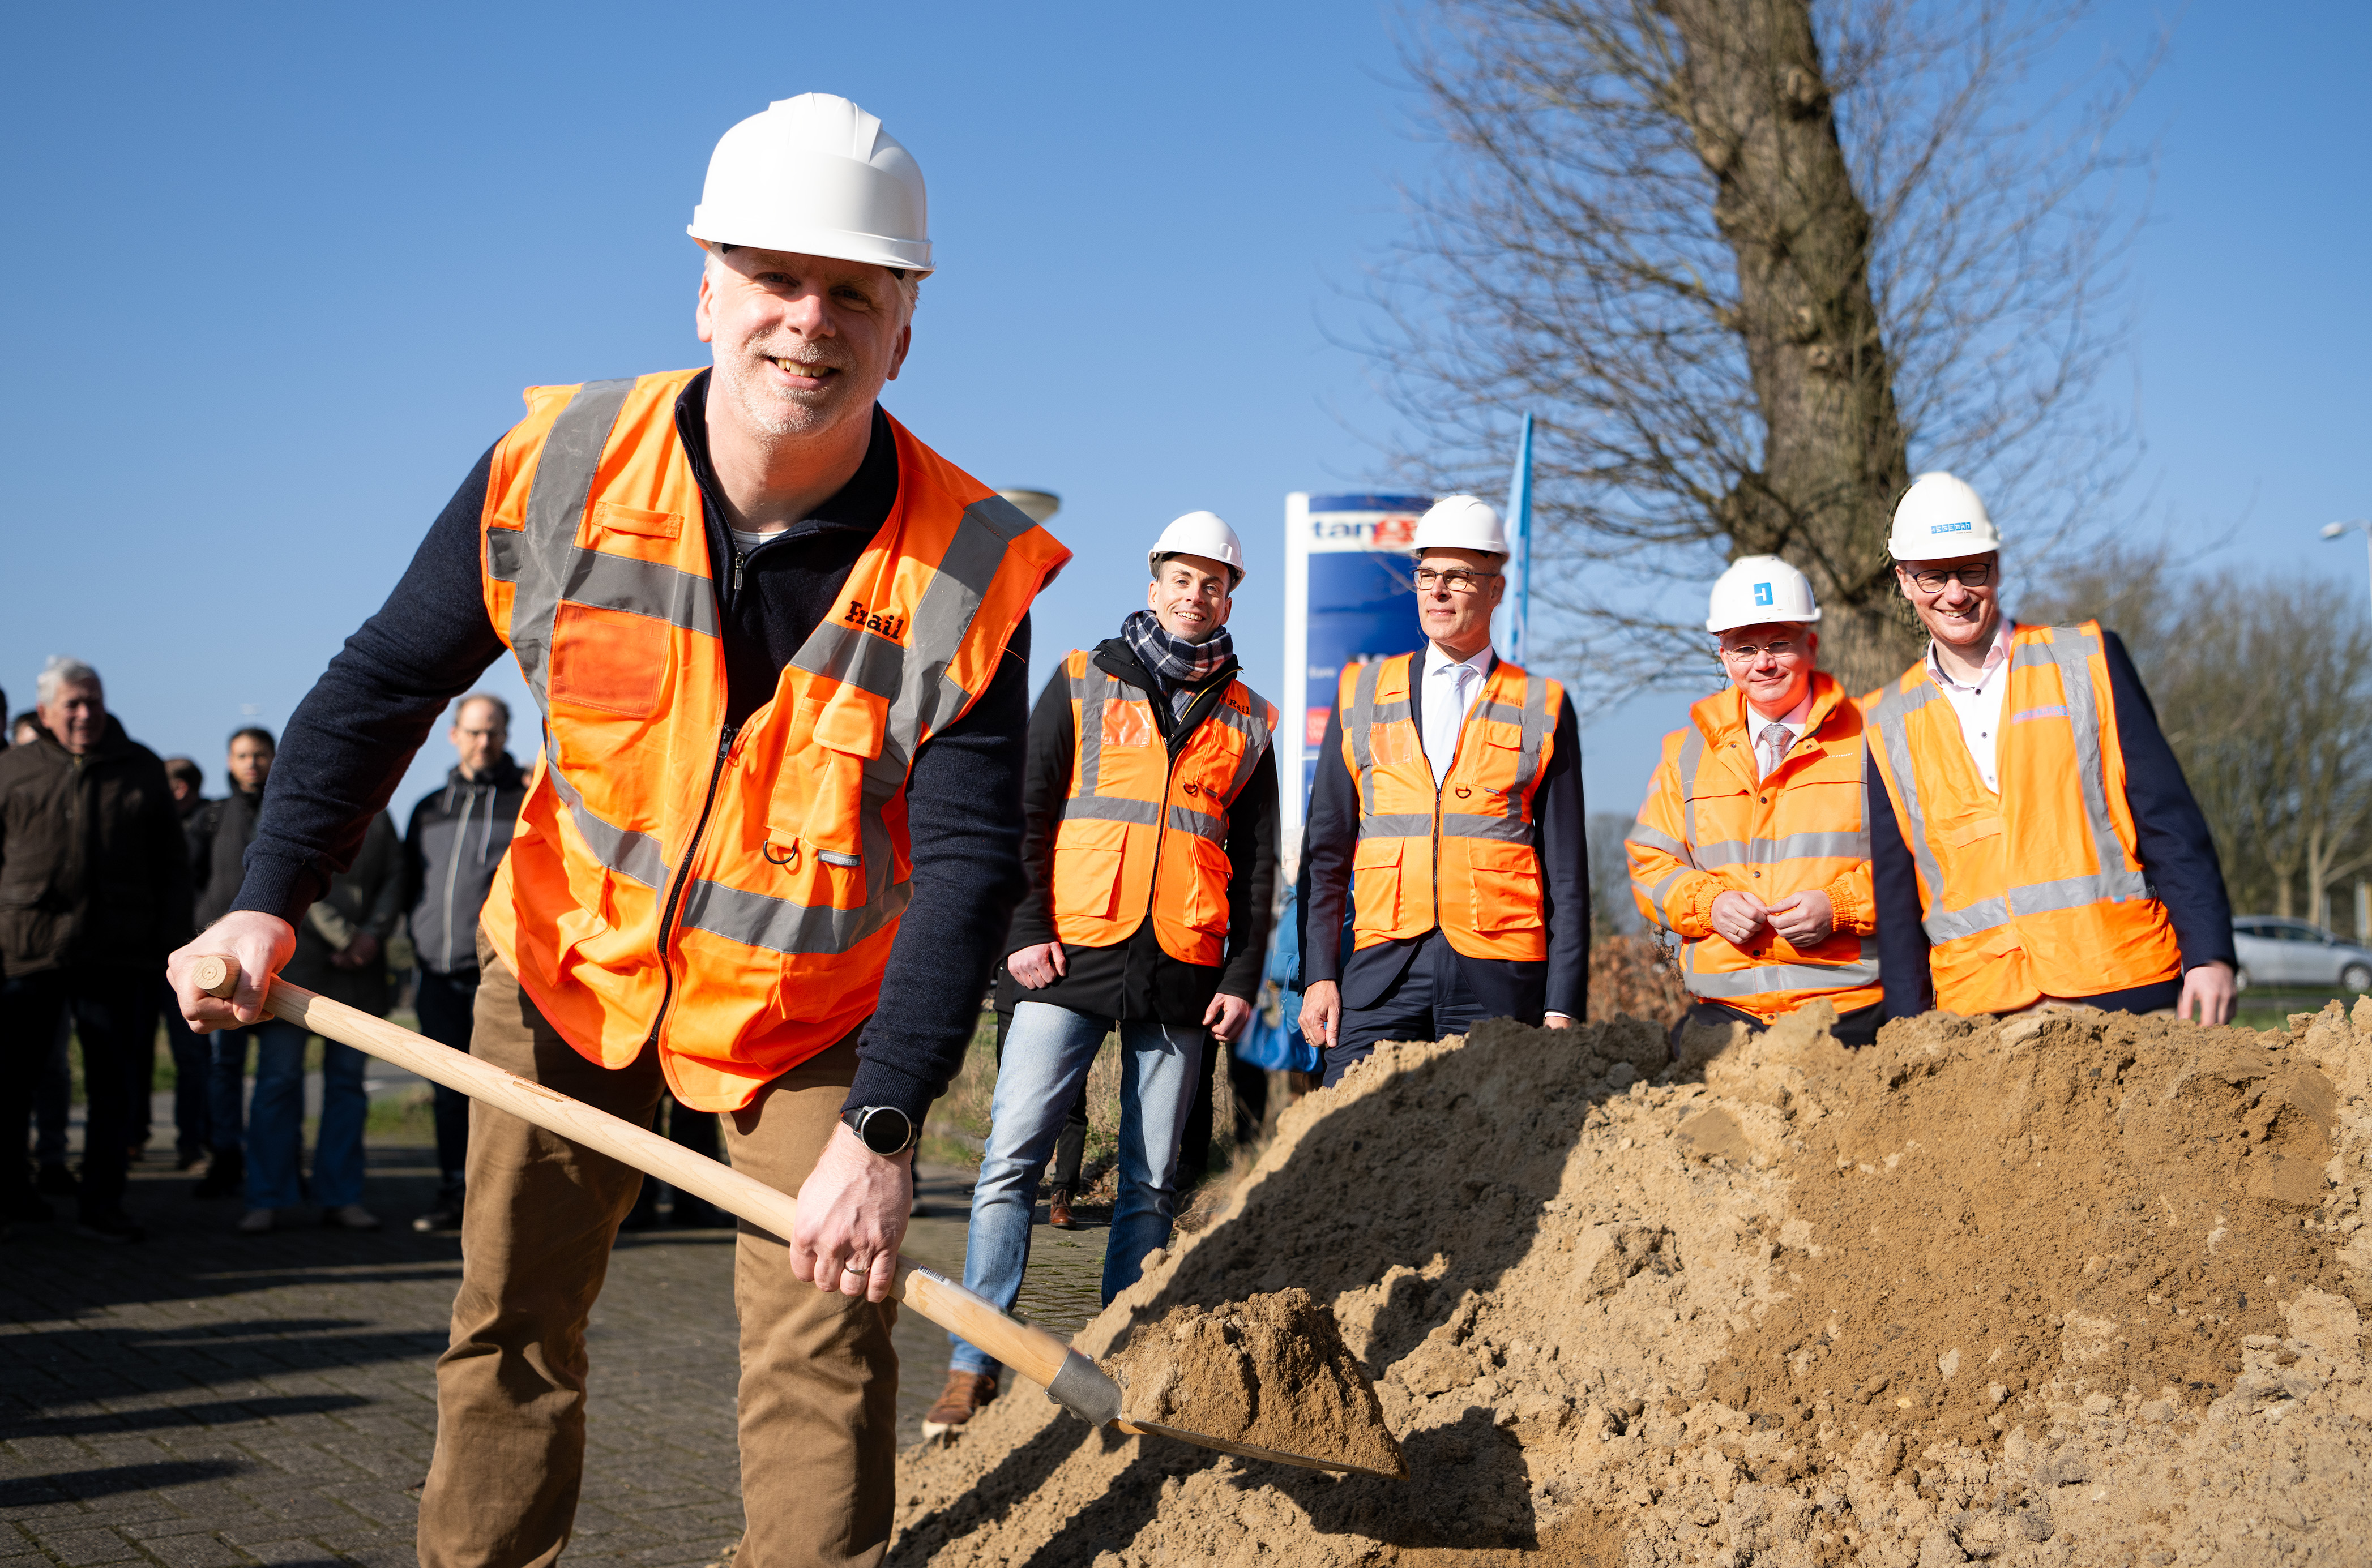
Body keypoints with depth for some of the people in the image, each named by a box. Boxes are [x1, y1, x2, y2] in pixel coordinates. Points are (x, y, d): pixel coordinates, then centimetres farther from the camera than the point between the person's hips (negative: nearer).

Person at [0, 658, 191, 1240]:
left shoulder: (142, 770, 12)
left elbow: (172, 864, 15)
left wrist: (173, 937, 7)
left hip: (117, 955, 1)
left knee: (115, 1083, 3)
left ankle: (102, 1203, 12)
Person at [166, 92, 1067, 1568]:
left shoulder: (966, 575, -22)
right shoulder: (557, 471, -17)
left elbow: (967, 867, -21)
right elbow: (384, 684, -4)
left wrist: (883, 1126, -29)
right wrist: (271, 901, -13)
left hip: (817, 1012, -2)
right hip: (573, 965, 2)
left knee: (826, 1343, -4)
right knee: (511, 1324, 10)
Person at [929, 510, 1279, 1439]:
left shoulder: (1248, 723, 15)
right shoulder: (1084, 682, 9)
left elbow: (1257, 864, 15)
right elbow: (1026, 811, 4)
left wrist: (1243, 978, 4)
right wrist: (1025, 929, -7)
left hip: (1181, 976, 2)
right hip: (1073, 958, -2)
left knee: (1151, 1182, 4)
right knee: (1011, 1161, -7)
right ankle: (973, 1368, -4)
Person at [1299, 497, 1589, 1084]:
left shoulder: (1543, 708, 9)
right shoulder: (1362, 693, 14)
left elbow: (1566, 873, 8)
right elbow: (1326, 849, 13)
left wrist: (1563, 1007, 1)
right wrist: (1319, 974, 3)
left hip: (1498, 975, -1)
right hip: (1383, 965, 1)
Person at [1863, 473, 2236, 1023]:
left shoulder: (2087, 660, 8)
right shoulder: (1886, 724, 12)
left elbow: (2168, 820, 5)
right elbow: (1894, 892, 12)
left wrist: (2209, 953, -4)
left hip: (2124, 993, -1)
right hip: (1978, 1011, 1)